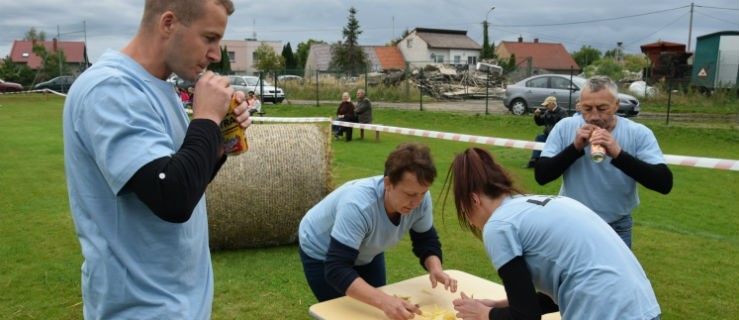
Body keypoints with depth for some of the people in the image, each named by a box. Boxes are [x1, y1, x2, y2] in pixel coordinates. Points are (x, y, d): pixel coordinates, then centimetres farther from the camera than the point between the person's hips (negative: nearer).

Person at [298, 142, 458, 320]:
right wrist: (384, 301, -56)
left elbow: (426, 240, -9)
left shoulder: (420, 199, -25)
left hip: (366, 253, 5)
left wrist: (435, 268, -30)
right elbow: (337, 270, -44)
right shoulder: (358, 205, -42)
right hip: (321, 254, -5)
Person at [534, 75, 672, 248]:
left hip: (616, 227, -1)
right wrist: (575, 148, -28)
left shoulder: (639, 133, -15)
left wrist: (619, 155, -37)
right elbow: (541, 176, -16)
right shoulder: (565, 127, -12)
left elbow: (664, 184, -25)